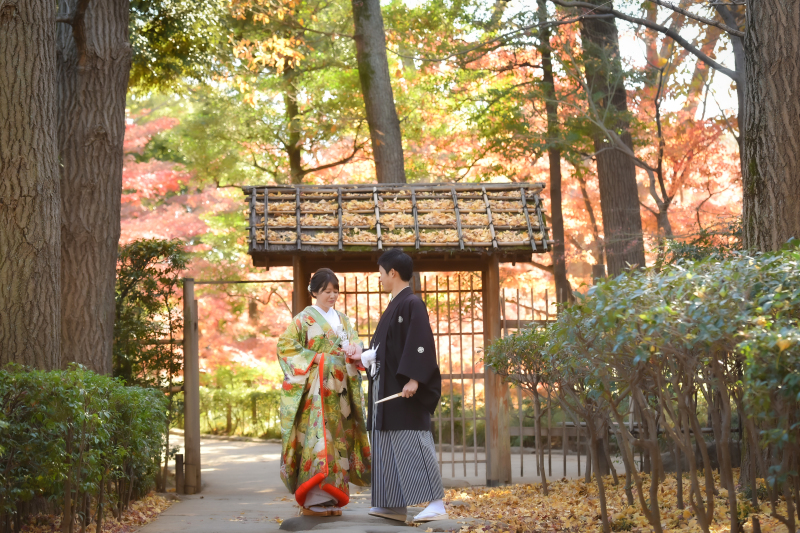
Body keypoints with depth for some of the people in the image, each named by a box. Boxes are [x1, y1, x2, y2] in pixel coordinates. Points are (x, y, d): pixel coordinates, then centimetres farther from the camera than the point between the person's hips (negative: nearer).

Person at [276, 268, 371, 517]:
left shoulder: (343, 320, 17)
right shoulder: (304, 318, 1)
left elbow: (356, 345, 13)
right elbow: (286, 346, -6)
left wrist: (354, 352, -10)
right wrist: (316, 358, -12)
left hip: (340, 390, 6)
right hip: (315, 389, -5)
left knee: (338, 437, 3)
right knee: (317, 437, -13)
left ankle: (332, 499, 7)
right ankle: (313, 499, -14)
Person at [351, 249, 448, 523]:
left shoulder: (412, 304, -11)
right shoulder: (394, 306, 17)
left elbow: (421, 344, -20)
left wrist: (413, 379, -26)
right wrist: (362, 357, 33)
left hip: (404, 387, -10)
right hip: (387, 387, 10)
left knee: (412, 444, -11)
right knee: (388, 446, 10)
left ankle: (436, 503, -10)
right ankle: (395, 505, 14)